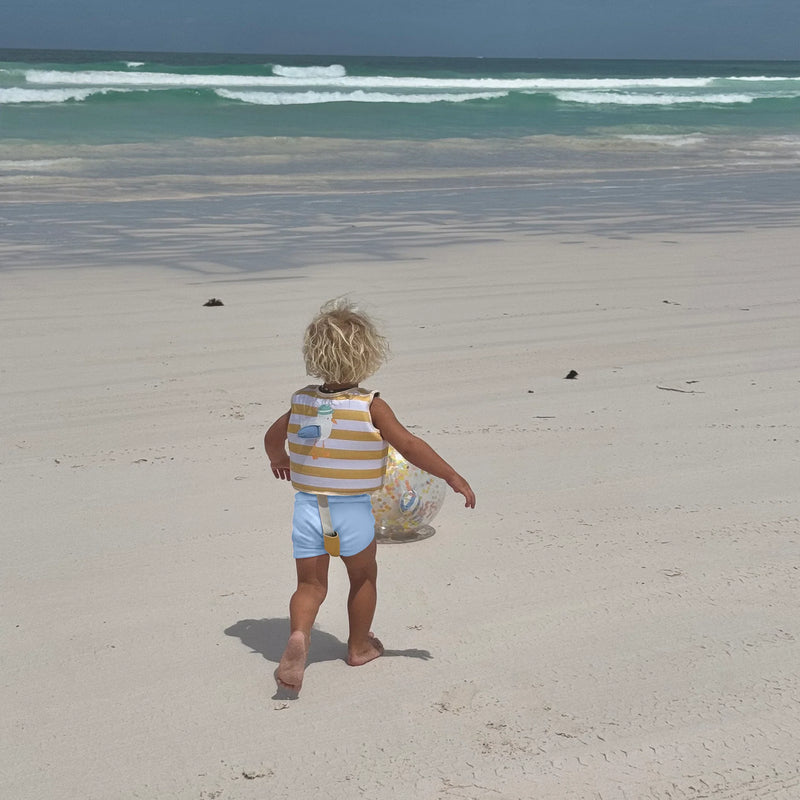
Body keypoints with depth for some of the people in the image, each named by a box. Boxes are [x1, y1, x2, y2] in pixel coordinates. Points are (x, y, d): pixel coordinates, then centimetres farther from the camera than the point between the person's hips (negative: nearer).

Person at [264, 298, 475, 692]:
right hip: (352, 511, -3)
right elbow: (409, 446, -17)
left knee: (310, 584, 12)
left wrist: (278, 460, 37)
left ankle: (298, 636, -16)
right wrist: (453, 477, -10)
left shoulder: (302, 401, 0)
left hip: (307, 507, 3)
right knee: (363, 577, 21)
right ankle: (359, 646, 36)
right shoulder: (371, 406, -14)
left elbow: (272, 437, 15)